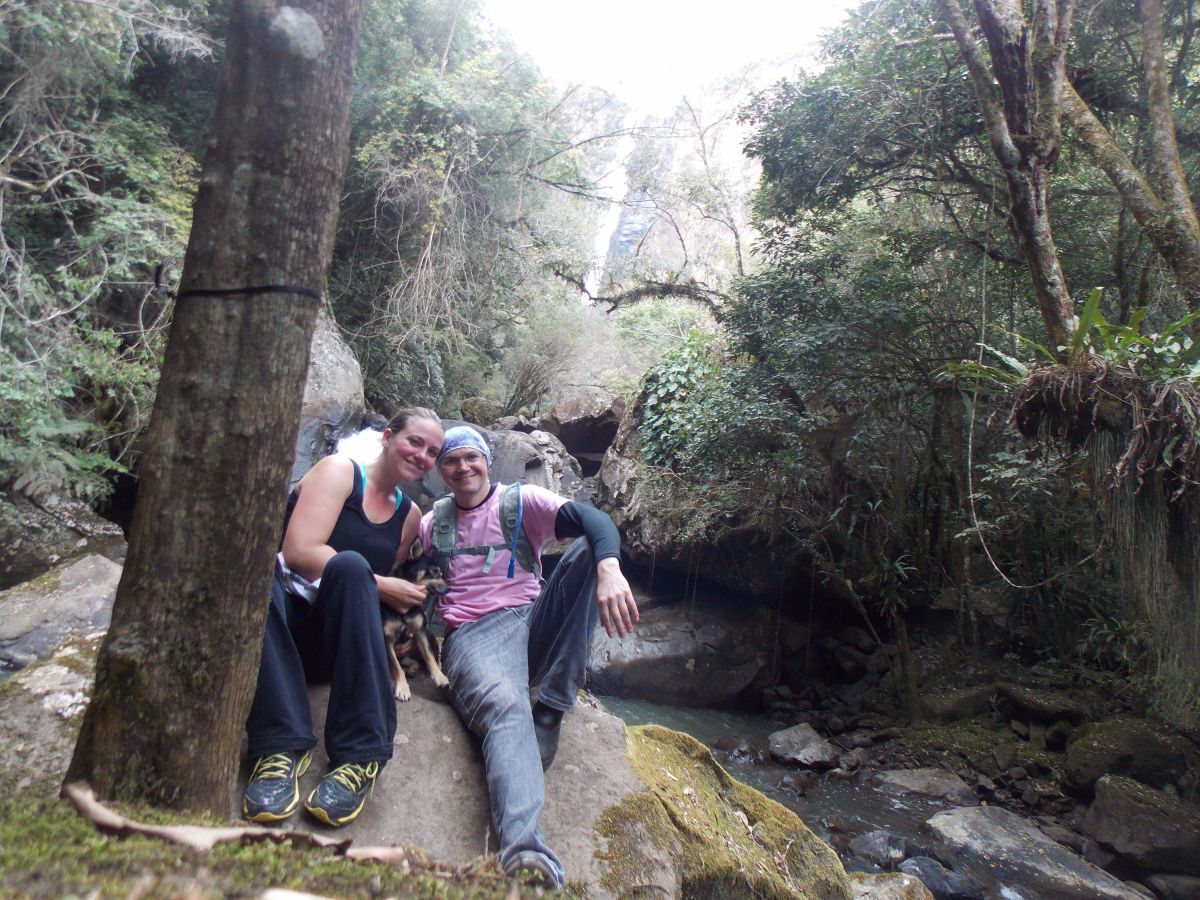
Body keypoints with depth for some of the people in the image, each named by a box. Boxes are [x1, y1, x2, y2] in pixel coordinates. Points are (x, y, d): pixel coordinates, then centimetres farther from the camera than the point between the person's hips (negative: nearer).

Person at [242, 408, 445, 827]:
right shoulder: (339, 471, 0)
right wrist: (379, 586, -12)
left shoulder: (410, 514, 16)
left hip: (335, 642, 3)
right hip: (279, 625, -2)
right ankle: (281, 745, -38)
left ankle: (361, 755, -35)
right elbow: (299, 551, -13)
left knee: (350, 564, -30)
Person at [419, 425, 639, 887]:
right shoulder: (432, 522, 18)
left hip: (533, 620, 1)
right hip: (470, 636, -1)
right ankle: (523, 847, -56)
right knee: (504, 705, -34)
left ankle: (550, 710, -22)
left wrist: (609, 570, -34)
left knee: (589, 548, -21)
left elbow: (594, 520, -11)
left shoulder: (521, 501, 6)